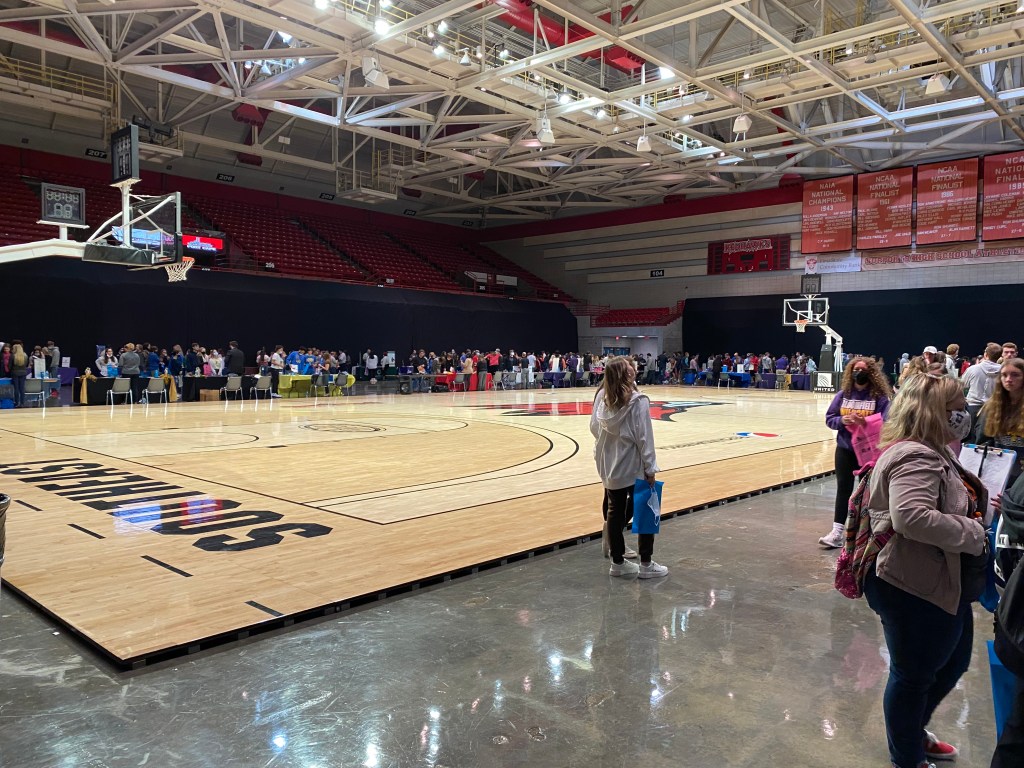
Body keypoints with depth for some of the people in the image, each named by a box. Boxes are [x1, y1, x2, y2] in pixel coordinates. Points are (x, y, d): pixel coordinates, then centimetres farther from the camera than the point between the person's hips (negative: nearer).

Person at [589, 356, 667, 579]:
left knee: (615, 512, 14)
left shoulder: (602, 397, -3)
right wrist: (650, 468, -9)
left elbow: (594, 428, 4)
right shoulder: (638, 401, -18)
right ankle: (646, 564, 15)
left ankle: (617, 562, 23)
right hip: (633, 467, -5)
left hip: (609, 466, 5)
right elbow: (644, 437, -16)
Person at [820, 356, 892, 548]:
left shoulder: (879, 396, -8)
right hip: (845, 448, 2)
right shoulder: (843, 394, 1)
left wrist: (864, 422, -27)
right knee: (843, 488, 2)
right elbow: (829, 418, 3)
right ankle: (838, 531, 2)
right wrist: (842, 420, -17)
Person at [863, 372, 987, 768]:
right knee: (914, 675, 10)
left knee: (953, 662, 27)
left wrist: (981, 505, 5)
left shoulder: (933, 453, 9)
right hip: (914, 589, -11)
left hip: (941, 583, 11)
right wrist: (973, 534, -25)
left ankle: (913, 731, 49)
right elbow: (912, 516, -38)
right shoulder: (916, 457, -25)